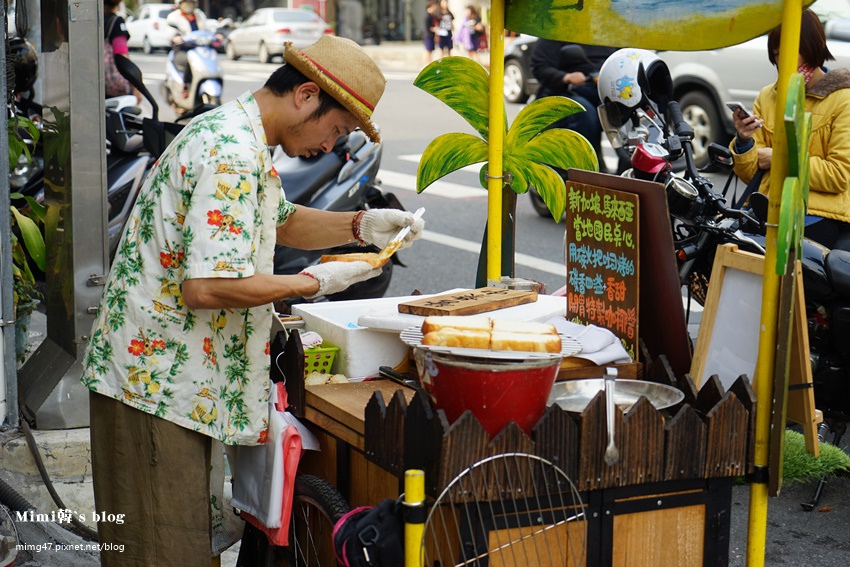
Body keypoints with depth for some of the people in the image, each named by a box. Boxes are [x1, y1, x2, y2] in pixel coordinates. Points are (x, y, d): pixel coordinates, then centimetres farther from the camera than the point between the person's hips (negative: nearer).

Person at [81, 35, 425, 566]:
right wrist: (314, 282, -16)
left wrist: (361, 224, 11)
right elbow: (207, 287, -28)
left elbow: (282, 221, 28)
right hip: (156, 381, -10)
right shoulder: (232, 155, -21)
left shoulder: (237, 135, 13)